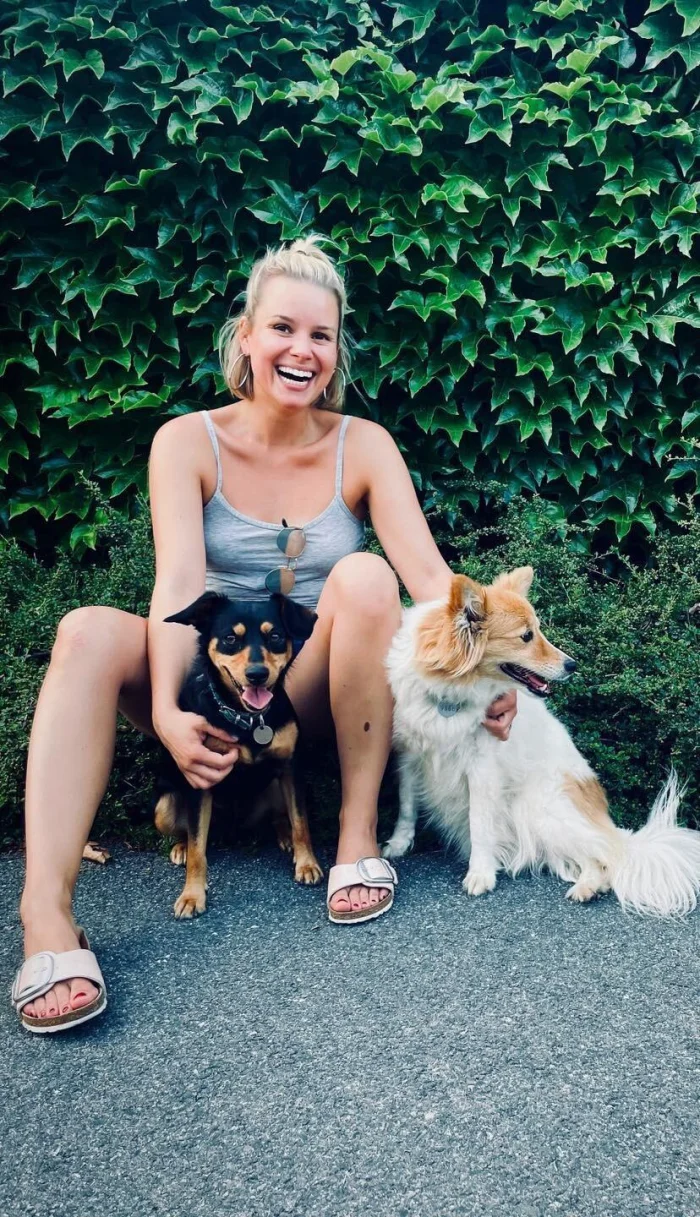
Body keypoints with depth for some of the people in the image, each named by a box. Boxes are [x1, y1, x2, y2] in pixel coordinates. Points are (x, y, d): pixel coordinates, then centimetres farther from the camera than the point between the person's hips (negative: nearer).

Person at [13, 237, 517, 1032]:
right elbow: (179, 582, -19)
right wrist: (166, 712, -34)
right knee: (88, 632, -28)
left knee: (364, 577, -30)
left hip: (322, 692, 0)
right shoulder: (188, 443, -5)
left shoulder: (362, 446, -3)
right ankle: (47, 915, -37)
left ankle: (358, 836, -21)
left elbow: (425, 571, -14)